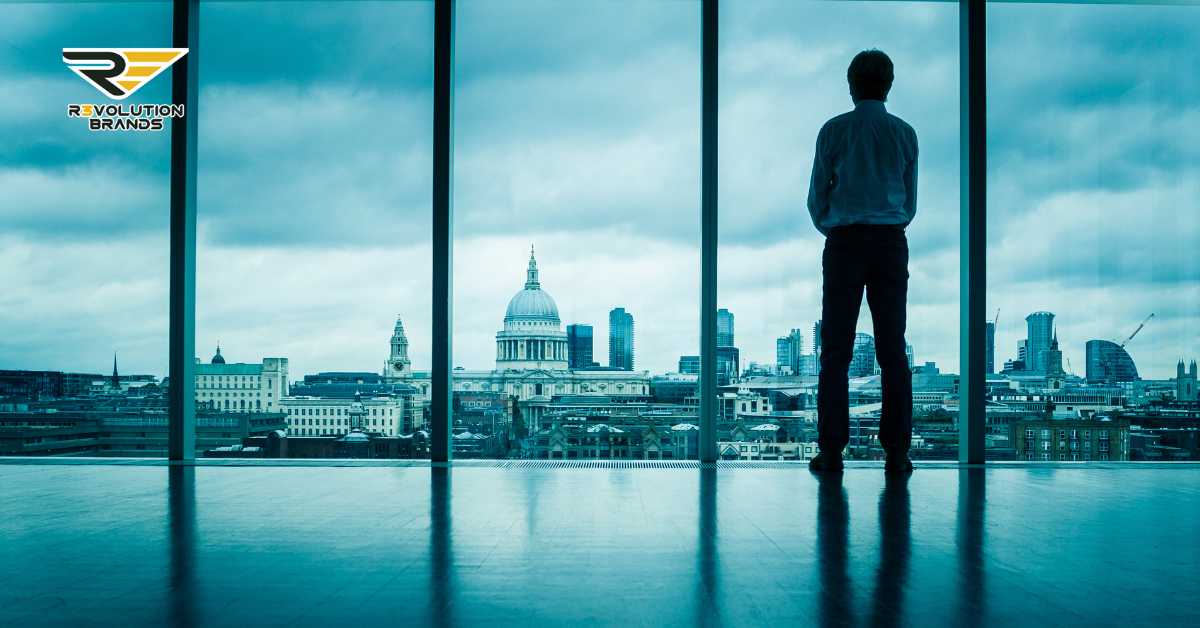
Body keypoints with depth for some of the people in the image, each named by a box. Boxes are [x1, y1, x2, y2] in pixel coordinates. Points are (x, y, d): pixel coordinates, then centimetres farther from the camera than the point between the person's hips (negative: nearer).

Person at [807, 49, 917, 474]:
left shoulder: (834, 131, -1)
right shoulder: (905, 134, 6)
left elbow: (817, 198, 3)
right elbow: (910, 201, 12)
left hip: (844, 244, -2)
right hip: (892, 243, 2)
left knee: (836, 351, -1)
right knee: (893, 351, 2)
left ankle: (831, 451, -4)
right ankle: (897, 451, 0)